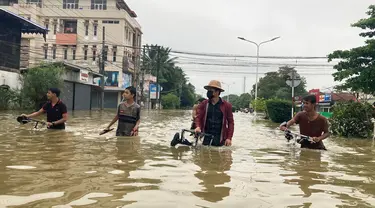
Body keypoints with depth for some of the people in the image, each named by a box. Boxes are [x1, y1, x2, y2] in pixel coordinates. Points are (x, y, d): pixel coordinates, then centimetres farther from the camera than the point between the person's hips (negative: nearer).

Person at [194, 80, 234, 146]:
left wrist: (229, 138, -3)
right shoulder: (203, 104, 5)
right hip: (206, 137, 1)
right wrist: (198, 126, -16)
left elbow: (230, 122, 3)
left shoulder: (226, 105, 1)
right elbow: (198, 117, 6)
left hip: (219, 138, -1)